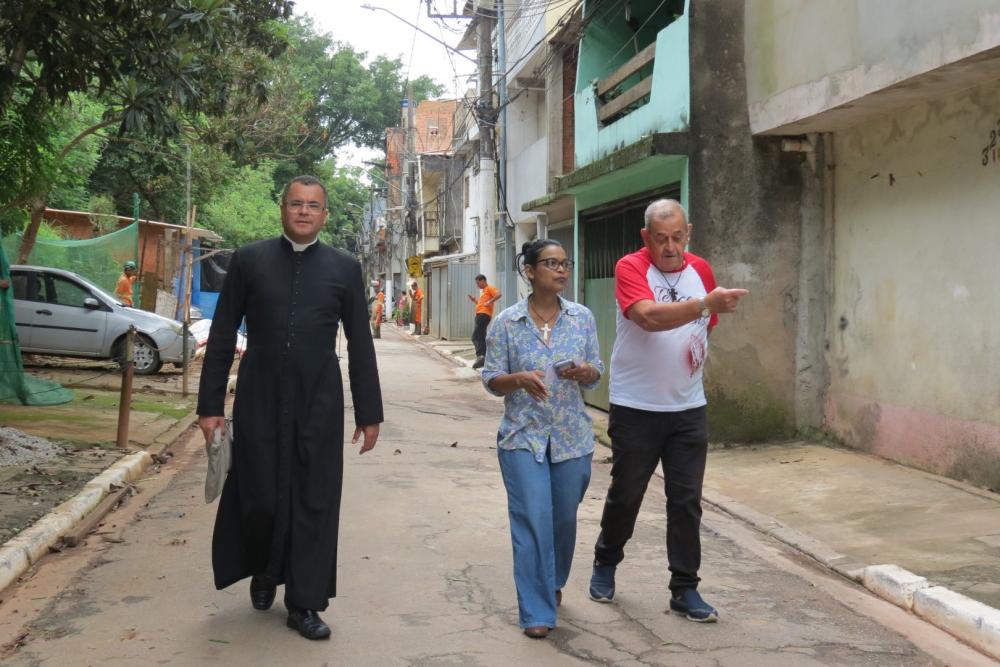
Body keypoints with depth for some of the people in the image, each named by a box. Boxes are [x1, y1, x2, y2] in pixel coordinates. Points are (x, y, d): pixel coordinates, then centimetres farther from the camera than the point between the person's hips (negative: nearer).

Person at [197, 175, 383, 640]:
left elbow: (360, 345, 6)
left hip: (319, 405, 1)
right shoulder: (249, 260, 3)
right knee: (259, 497, 4)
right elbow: (222, 336, 4)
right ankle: (263, 572, 36)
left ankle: (304, 604, 18)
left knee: (315, 503, 4)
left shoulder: (344, 268, 4)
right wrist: (210, 405, 0)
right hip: (259, 402, 0)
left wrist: (369, 413, 4)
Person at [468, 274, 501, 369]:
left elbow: (498, 294, -20)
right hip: (480, 314, 11)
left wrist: (490, 302, -23)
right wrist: (474, 300, 19)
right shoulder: (483, 290, 27)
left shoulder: (489, 288, -3)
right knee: (481, 337, 11)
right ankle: (483, 359, 13)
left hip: (484, 314, -11)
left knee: (476, 336, -18)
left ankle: (480, 355, -28)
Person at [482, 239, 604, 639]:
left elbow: (596, 375, 7)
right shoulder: (506, 323, -4)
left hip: (572, 437, 3)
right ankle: (537, 611, 2)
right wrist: (519, 379, -22)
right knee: (533, 520, -8)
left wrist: (583, 372, -16)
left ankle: (553, 583, 41)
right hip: (523, 437, -2)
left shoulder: (582, 318, 2)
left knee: (564, 517, 14)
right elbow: (491, 380, -2)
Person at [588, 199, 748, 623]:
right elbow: (650, 317, -30)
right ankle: (605, 564, 33)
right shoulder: (630, 268, -11)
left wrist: (699, 348, 5)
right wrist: (706, 303, -41)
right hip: (635, 408, -4)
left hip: (689, 408, 4)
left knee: (686, 501, 5)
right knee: (625, 495, 9)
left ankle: (685, 590, 14)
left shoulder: (701, 270, 6)